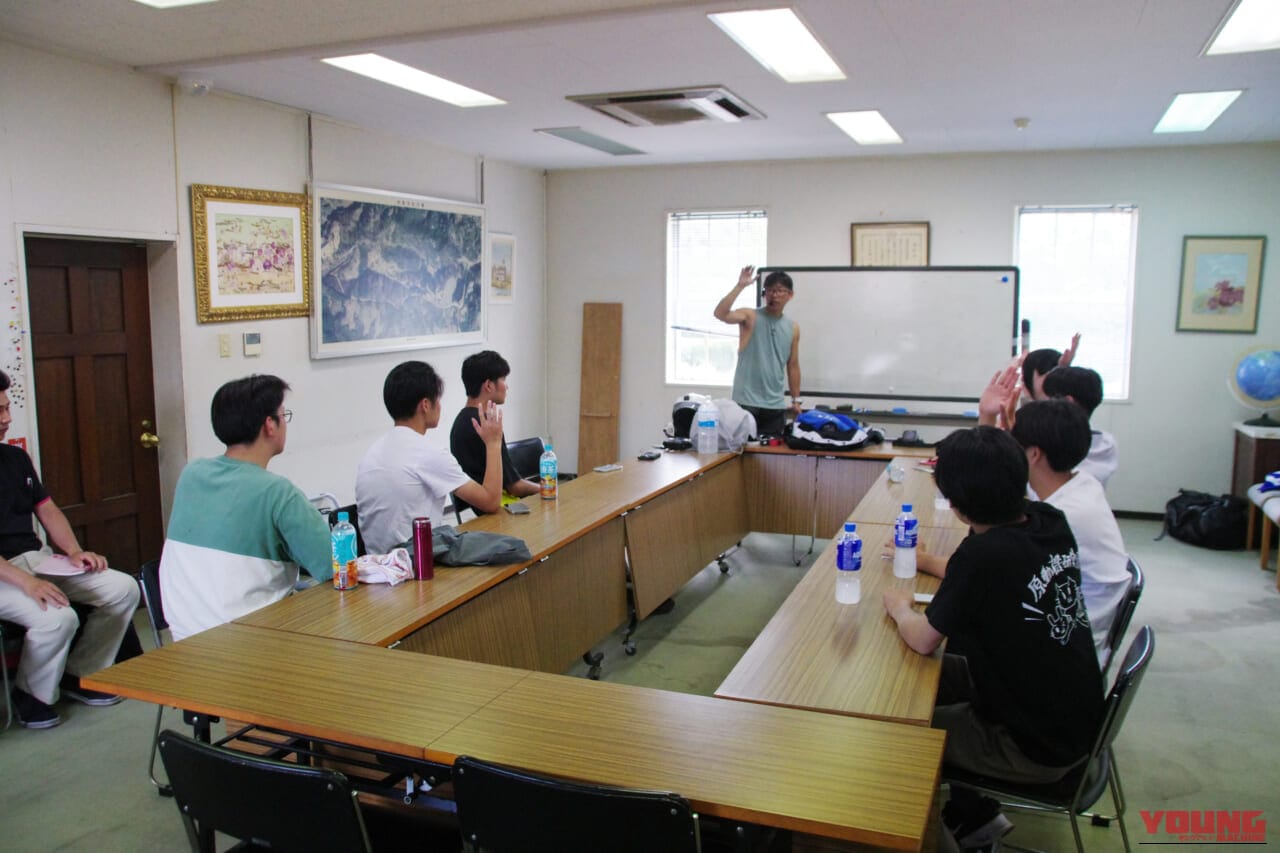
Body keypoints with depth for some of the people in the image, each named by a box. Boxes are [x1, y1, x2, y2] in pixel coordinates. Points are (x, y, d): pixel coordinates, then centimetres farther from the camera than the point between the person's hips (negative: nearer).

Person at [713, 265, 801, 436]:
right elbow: (720, 314, -21)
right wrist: (740, 286, -23)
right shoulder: (750, 316, -2)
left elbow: (792, 366, 17)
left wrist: (796, 399, 15)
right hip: (746, 402, -4)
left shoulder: (793, 328, 11)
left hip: (776, 406, 4)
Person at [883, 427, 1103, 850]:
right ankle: (971, 814, 33)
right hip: (1076, 718, 8)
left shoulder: (984, 554, -32)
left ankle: (973, 815, 33)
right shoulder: (1050, 522, -8)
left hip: (1038, 750, -8)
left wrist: (899, 606, 0)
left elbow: (923, 640, -19)